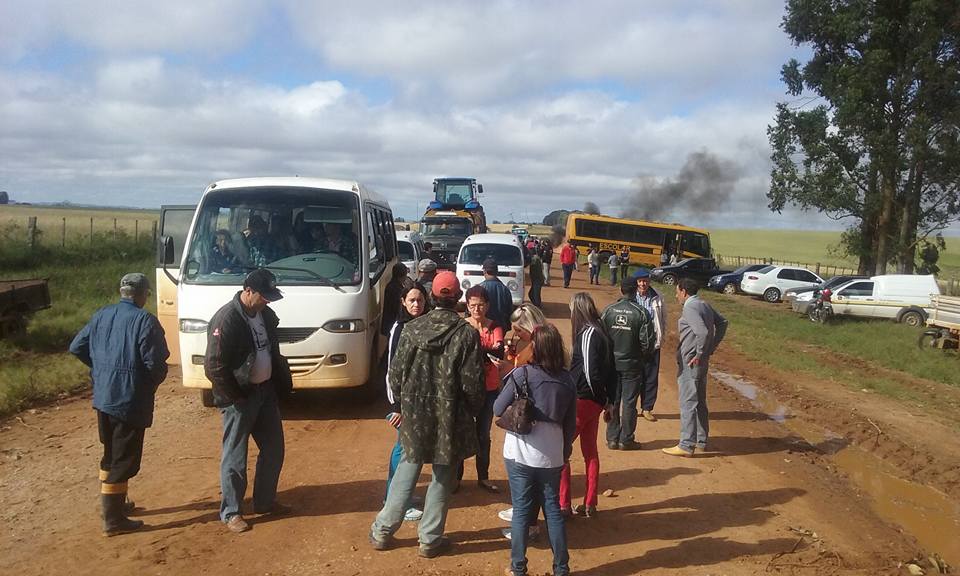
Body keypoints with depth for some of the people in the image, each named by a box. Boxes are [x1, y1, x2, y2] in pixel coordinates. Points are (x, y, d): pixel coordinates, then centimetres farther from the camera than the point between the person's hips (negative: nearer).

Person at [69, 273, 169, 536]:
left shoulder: (101, 315, 6)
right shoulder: (145, 320, -15)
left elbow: (76, 347, 13)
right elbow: (155, 362, -20)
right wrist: (153, 382, 1)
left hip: (102, 396, 7)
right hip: (131, 400, -7)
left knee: (111, 453, 22)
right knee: (124, 459, 1)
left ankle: (113, 503, 38)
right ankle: (113, 520, 7)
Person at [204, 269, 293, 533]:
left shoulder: (266, 314, 4)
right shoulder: (227, 319, -20)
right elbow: (214, 366, -20)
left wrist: (282, 382, 9)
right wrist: (234, 397, -15)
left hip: (266, 391, 8)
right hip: (240, 396, -8)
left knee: (273, 449, 14)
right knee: (235, 456, 4)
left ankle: (265, 501, 30)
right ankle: (230, 512, 18)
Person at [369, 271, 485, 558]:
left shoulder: (412, 329, -5)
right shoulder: (467, 334, -13)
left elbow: (396, 373, -1)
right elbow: (472, 384, -12)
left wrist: (403, 401, 16)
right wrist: (473, 410, 6)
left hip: (415, 414, 3)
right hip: (450, 417, -3)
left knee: (407, 470, 19)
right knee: (442, 477, 13)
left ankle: (382, 531, 27)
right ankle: (430, 539, 22)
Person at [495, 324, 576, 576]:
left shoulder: (522, 374, -12)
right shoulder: (567, 380, 0)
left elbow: (498, 409, -6)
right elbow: (570, 424, 6)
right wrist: (565, 453, 19)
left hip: (520, 454, -3)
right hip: (552, 456, 3)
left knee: (521, 511, 8)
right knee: (553, 509, 15)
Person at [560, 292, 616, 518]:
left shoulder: (588, 334, -17)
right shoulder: (601, 332, 9)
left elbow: (590, 372, -20)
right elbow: (611, 371, 12)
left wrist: (604, 399, -6)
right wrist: (609, 401, 15)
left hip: (581, 400, -9)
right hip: (595, 402, 9)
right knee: (590, 451, 15)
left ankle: (563, 505, 2)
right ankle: (590, 505, 23)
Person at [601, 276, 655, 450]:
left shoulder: (609, 310, -4)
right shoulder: (641, 313, -11)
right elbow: (647, 341, -11)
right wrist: (642, 357, 8)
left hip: (611, 363, 3)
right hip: (632, 364, -3)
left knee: (613, 401, 11)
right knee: (629, 402, 6)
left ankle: (612, 438, 17)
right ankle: (626, 440, 12)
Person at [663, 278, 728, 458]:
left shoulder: (689, 308, -17)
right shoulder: (704, 305, 11)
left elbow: (703, 332, -28)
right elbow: (722, 322, 17)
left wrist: (699, 354, -17)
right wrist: (711, 348, 14)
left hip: (690, 362, -9)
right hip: (702, 362, 10)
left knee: (688, 403, -6)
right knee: (700, 401, 17)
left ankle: (686, 446, -2)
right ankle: (701, 441, 27)